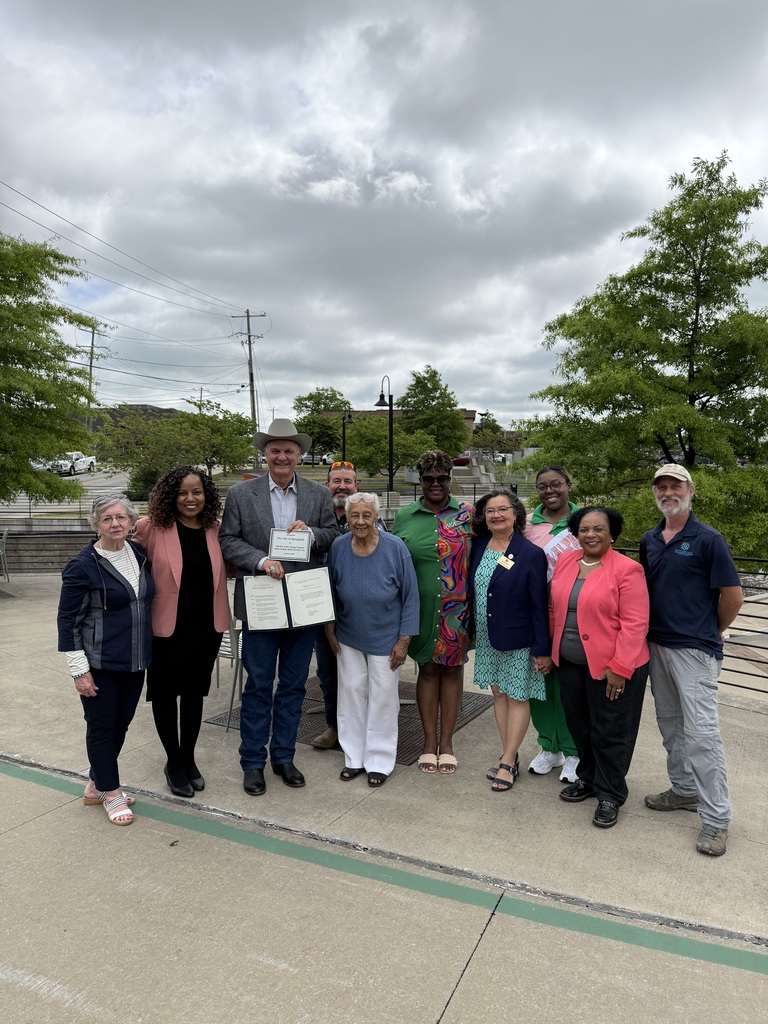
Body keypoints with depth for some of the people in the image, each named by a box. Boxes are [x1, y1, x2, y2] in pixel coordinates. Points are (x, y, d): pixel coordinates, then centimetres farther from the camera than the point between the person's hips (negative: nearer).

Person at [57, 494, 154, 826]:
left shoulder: (139, 553, 2)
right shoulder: (83, 566, -14)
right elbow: (68, 620, -11)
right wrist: (79, 670, -13)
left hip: (135, 661, 6)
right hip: (100, 664, -6)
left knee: (121, 723, 15)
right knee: (102, 726, 6)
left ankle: (95, 785, 34)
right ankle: (111, 794, 22)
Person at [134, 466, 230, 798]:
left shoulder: (216, 530, -2)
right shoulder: (152, 528, -13)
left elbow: (230, 568, 12)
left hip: (207, 627, 3)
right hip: (167, 626, -3)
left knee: (194, 692, 18)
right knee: (165, 693, 13)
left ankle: (189, 758, 37)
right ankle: (174, 762, 34)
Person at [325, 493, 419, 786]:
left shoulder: (395, 548, -18)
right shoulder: (338, 547, -10)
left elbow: (410, 597, -11)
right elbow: (330, 592, 3)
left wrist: (403, 641, -11)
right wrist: (330, 629, 3)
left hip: (385, 639, -2)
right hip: (349, 638, 3)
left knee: (382, 698, 8)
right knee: (351, 694, 12)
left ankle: (379, 761, 25)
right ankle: (354, 758, 29)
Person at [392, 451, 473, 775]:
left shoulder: (467, 514, -1)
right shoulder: (404, 516, 2)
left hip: (457, 608, 0)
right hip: (422, 608, 1)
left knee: (452, 669, 10)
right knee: (427, 669, 11)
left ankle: (446, 741, 26)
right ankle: (429, 741, 26)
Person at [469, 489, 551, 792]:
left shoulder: (531, 554, -13)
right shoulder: (478, 547, 1)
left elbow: (539, 605, -13)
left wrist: (543, 649, -13)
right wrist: (471, 631, 8)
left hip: (518, 639, -5)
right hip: (486, 638, 6)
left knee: (517, 697, 6)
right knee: (498, 693, 14)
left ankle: (508, 762, 17)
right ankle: (509, 756, 28)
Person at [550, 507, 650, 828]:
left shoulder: (627, 570, -14)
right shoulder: (564, 561, 4)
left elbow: (634, 624, -16)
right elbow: (554, 608, 11)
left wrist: (619, 668, -19)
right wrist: (549, 649, 9)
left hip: (611, 667, -6)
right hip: (569, 664, 6)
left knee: (609, 732, 7)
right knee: (579, 725, 19)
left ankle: (610, 795, 25)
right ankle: (587, 778, 39)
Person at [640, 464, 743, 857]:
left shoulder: (708, 540, -10)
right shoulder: (649, 541, 9)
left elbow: (733, 596, -8)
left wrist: (711, 632, 4)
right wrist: (650, 632, 13)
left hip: (694, 650, -7)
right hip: (657, 645, 7)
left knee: (701, 732, -5)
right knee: (670, 725, 17)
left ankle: (716, 819, 5)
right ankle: (684, 790, 33)